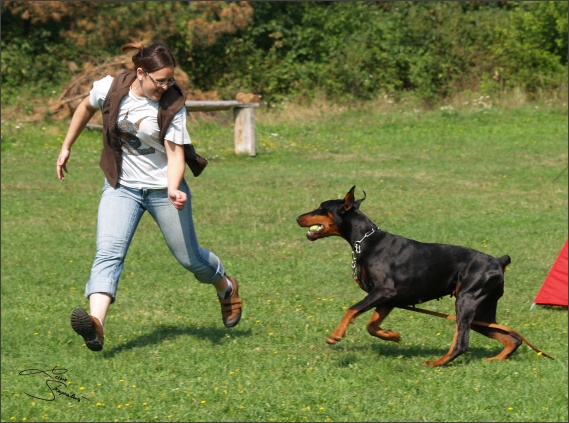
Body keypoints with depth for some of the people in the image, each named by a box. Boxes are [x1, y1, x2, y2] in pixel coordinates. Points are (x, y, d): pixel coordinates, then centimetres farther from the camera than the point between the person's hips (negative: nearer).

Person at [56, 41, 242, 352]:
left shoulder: (172, 105, -16)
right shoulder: (110, 89, -12)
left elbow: (175, 154, -18)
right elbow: (86, 108, 10)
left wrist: (173, 190, -36)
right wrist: (66, 147, 15)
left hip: (162, 187, -1)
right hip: (121, 186, 1)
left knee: (189, 257, 11)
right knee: (108, 253, -21)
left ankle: (226, 287, 44)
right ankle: (96, 323, -37)